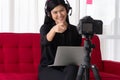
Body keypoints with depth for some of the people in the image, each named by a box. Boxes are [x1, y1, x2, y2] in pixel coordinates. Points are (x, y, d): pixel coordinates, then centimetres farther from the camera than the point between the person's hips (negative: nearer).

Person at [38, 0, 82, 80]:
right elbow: (45, 42, -26)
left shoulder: (75, 30, 8)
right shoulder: (45, 28, -1)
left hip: (68, 68, 3)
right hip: (48, 68, -3)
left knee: (72, 69, -34)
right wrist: (53, 30, -47)